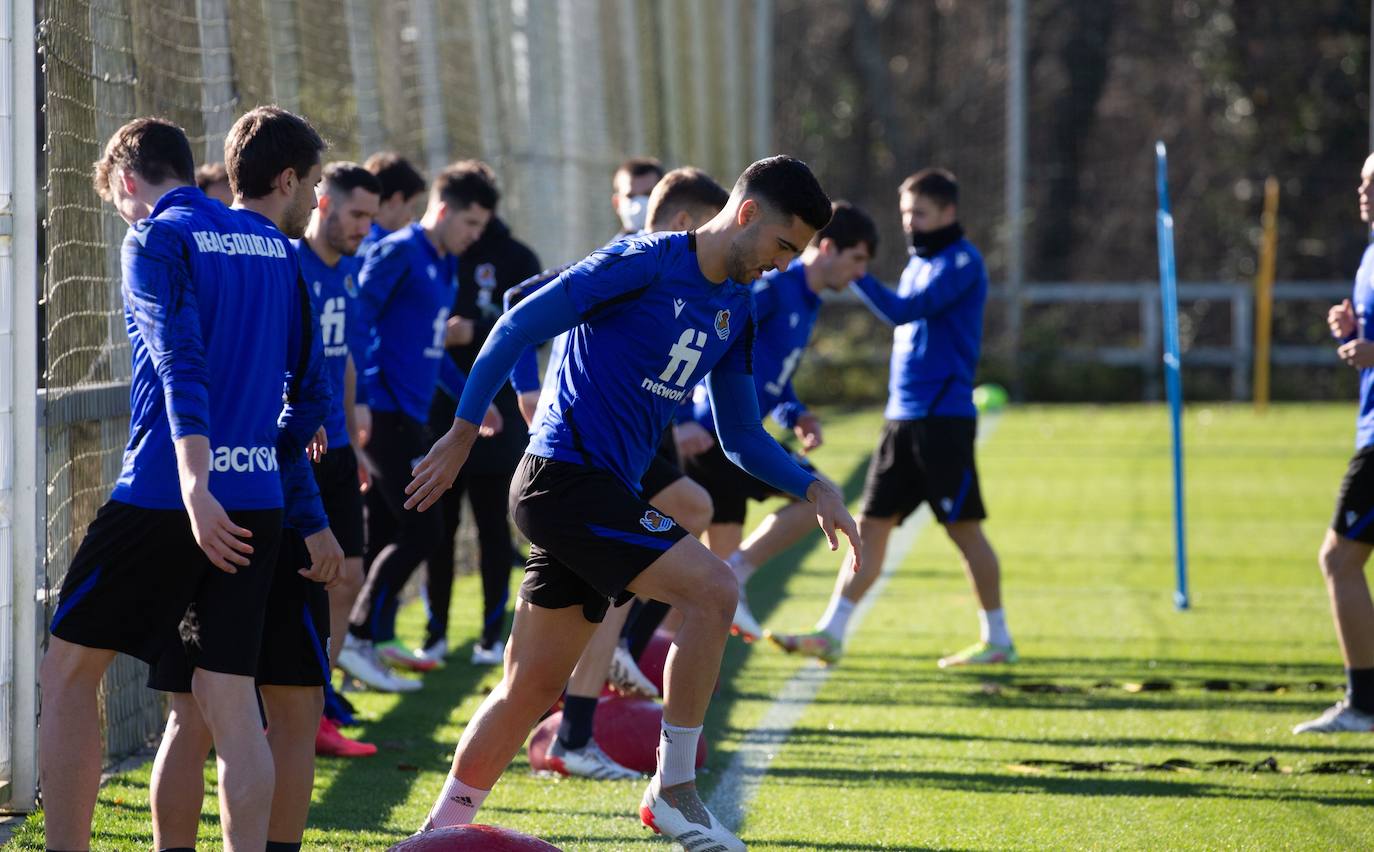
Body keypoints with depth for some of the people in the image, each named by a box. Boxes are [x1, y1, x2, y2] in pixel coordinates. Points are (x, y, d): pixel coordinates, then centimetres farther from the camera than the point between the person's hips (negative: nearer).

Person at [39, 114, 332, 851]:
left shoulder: (155, 240, -4)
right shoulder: (272, 246, 16)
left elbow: (182, 364, -17)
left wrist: (195, 487, -24)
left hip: (164, 493, -6)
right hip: (259, 500, 6)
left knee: (67, 672, 7)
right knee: (229, 696, 4)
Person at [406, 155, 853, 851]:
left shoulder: (735, 311, 14)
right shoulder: (646, 263, -12)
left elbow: (741, 437, 20)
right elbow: (520, 325, -12)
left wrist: (812, 489, 4)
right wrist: (462, 434, -13)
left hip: (605, 492, 9)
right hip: (566, 474, -9)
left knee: (531, 689, 11)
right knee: (711, 589, -20)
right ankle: (673, 791, -11)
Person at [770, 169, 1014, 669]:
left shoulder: (960, 262, -9)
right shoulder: (919, 264, 18)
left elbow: (903, 310, -20)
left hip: (943, 418, -8)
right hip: (902, 419, 8)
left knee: (965, 528, -3)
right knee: (870, 525, 4)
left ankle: (997, 640, 6)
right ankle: (830, 635, 2)